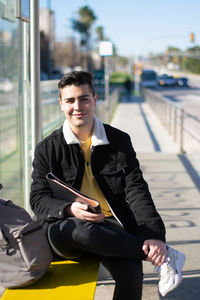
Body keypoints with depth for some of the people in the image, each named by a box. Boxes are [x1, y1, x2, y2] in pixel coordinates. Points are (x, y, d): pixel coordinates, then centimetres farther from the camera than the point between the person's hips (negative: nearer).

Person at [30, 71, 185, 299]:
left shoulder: (120, 141, 8)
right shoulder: (47, 149, 6)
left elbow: (136, 191, 2)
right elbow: (38, 199, 2)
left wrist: (154, 236, -14)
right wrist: (70, 209, -21)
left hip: (110, 226, 0)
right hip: (65, 228, 0)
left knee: (130, 271, -31)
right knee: (81, 229, -36)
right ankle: (163, 256, -20)